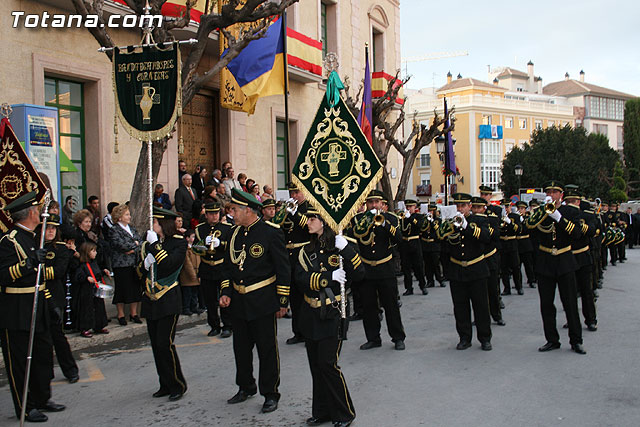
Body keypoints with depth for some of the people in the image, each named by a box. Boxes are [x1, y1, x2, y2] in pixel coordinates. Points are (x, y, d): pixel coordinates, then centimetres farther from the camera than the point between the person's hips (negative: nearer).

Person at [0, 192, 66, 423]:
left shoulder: (32, 237, 14)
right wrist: (30, 262, -30)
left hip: (37, 308, 9)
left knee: (44, 354, 14)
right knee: (19, 360, 2)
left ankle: (42, 399, 28)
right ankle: (25, 408, 12)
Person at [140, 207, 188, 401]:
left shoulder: (179, 243, -7)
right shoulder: (149, 242, 10)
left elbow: (169, 265, -23)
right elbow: (140, 270, 15)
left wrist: (155, 245, -19)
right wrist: (145, 263, -7)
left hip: (169, 300, -6)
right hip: (151, 300, 6)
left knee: (165, 343, -10)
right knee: (156, 344, 9)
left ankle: (178, 385, 5)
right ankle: (166, 385, 21)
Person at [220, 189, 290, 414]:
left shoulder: (270, 233, -10)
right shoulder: (235, 233, 9)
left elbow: (283, 269, -8)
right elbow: (228, 265, 18)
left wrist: (282, 301, -8)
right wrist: (226, 292, 7)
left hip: (263, 302, -6)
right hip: (238, 302, 6)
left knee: (267, 349, 3)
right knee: (241, 348, 15)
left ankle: (270, 394, 16)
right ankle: (246, 387, 34)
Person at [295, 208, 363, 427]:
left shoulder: (340, 247, -5)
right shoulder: (307, 250, 7)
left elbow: (359, 274, -17)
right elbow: (301, 279, -7)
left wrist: (346, 249, -28)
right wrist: (329, 276, -19)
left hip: (332, 314, -5)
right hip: (310, 315, 5)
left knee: (328, 364, -6)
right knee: (316, 365, 12)